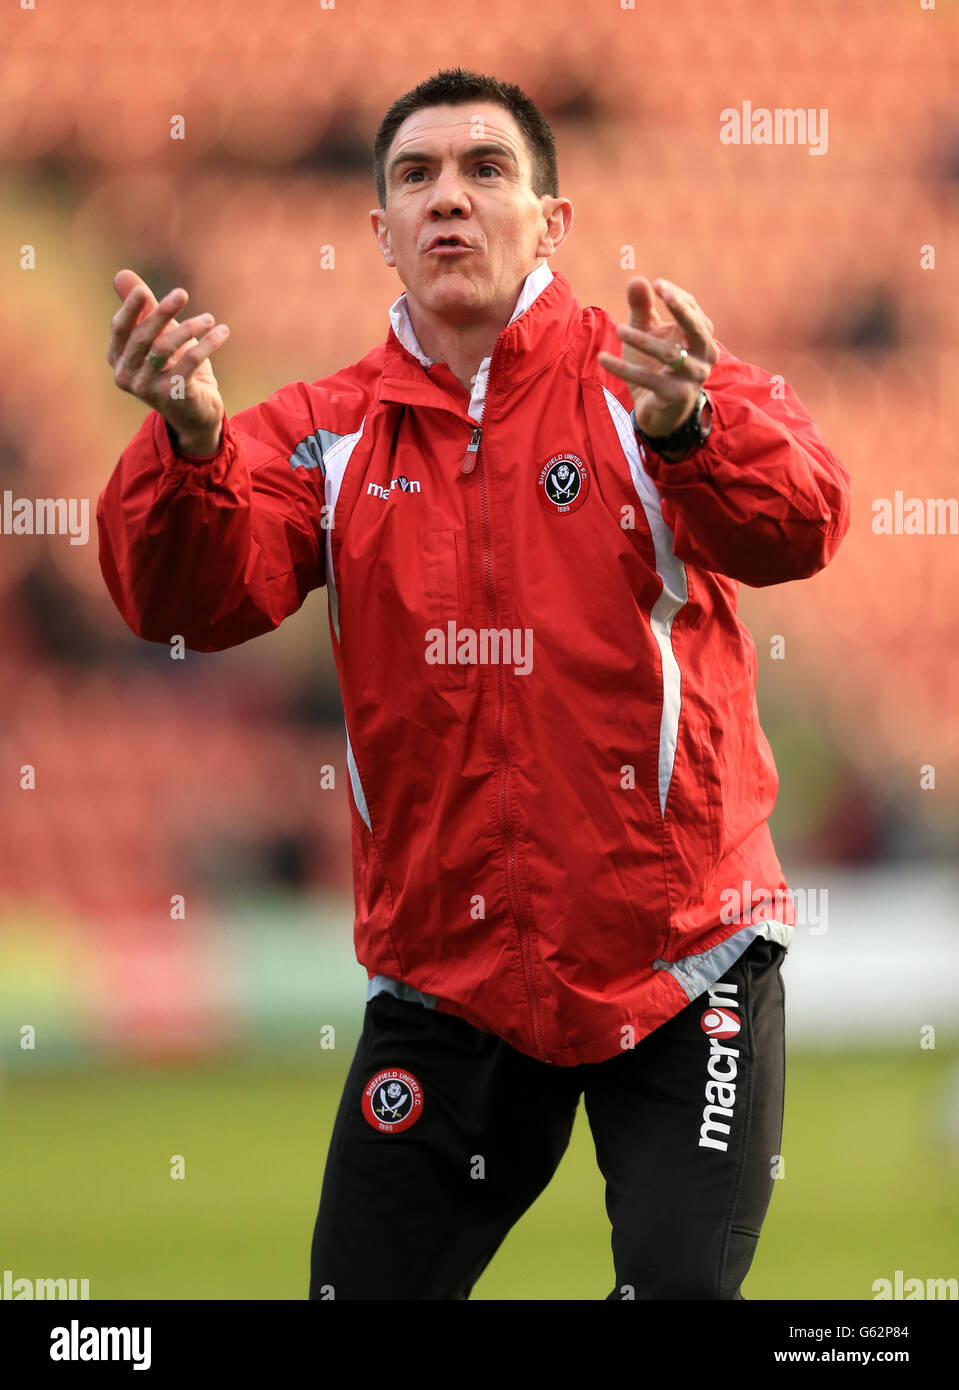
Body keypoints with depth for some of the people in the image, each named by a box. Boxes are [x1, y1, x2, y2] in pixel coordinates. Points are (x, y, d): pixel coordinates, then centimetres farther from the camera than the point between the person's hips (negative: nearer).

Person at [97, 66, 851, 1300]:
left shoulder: (643, 382, -4)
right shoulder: (328, 434, 3)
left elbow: (798, 524, -22)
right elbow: (194, 597, -13)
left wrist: (688, 426, -45)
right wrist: (191, 444, -34)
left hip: (682, 961, -2)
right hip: (445, 977, 3)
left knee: (681, 1288, -11)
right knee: (366, 1290, 5)